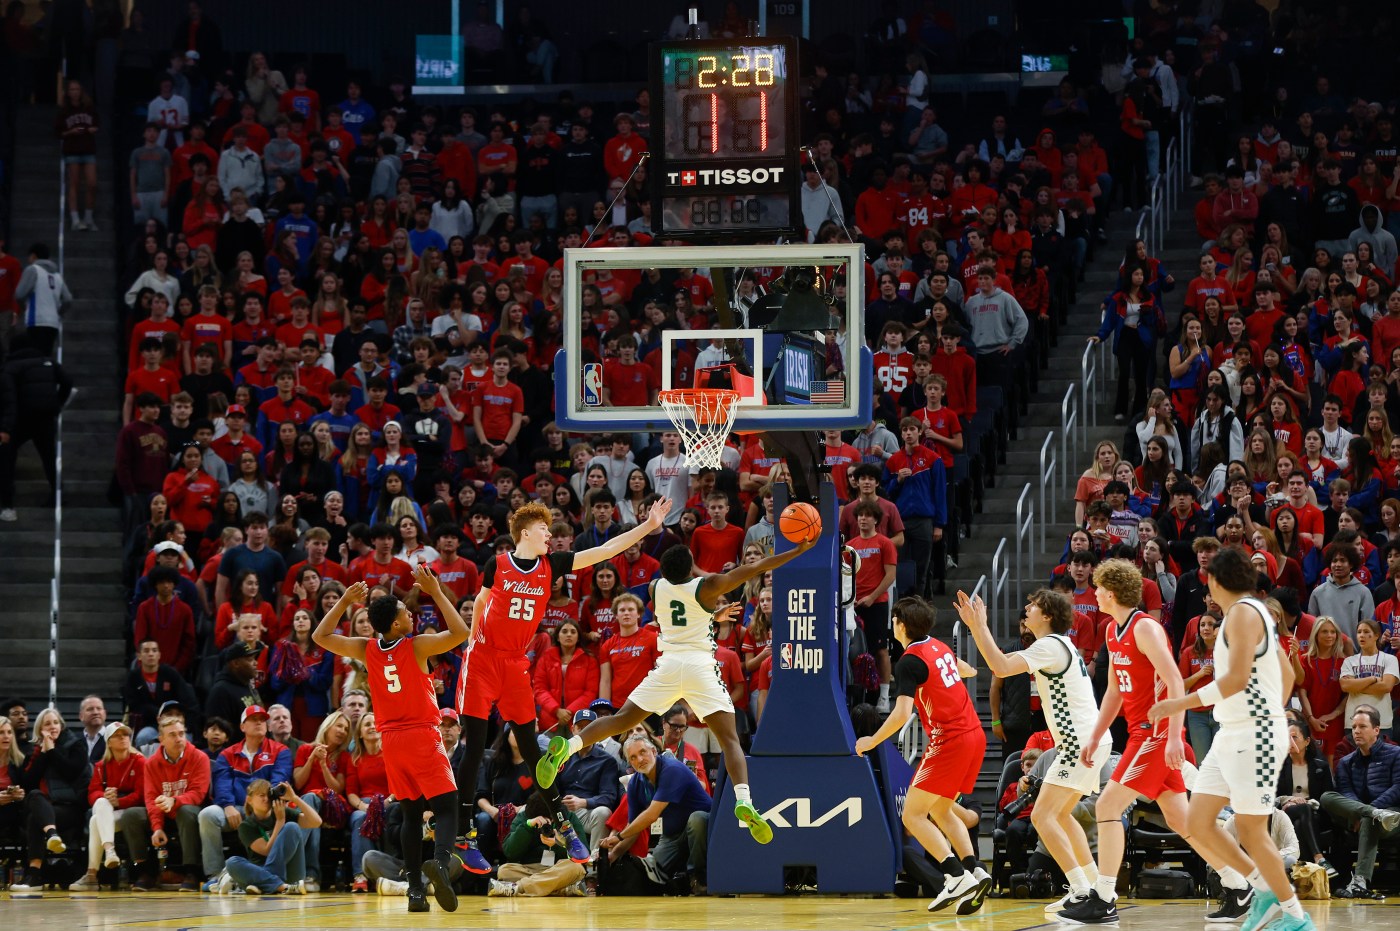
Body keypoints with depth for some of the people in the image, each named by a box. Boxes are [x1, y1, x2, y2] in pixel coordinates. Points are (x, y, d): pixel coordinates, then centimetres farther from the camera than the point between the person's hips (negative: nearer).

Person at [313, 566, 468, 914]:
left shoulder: (366, 649, 1)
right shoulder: (417, 646, -12)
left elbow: (321, 637, 11)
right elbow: (460, 632, -16)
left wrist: (345, 601, 12)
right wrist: (435, 592, -12)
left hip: (392, 741, 5)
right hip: (423, 738, -5)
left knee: (412, 813, 14)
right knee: (447, 808, -7)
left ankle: (415, 889, 4)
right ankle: (440, 861, -37)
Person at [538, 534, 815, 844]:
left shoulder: (656, 587, 9)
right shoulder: (707, 586, -2)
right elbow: (757, 567, 1)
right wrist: (799, 550, 8)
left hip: (667, 667, 3)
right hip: (701, 666, -3)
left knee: (621, 721, 9)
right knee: (730, 739, -3)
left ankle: (567, 746, -14)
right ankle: (744, 802, -23)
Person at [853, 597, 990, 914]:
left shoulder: (909, 662, -12)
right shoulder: (938, 647, 12)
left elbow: (902, 714, -20)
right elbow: (964, 670, 35)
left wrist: (872, 742, -7)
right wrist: (968, 669, 59)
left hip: (949, 742, -9)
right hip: (975, 736, 9)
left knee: (913, 815, -3)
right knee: (940, 811, 19)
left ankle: (956, 876, -17)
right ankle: (974, 871, 3)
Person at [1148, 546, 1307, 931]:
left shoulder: (1243, 612, -12)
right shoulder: (1250, 613, 17)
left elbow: (1237, 678, -23)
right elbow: (1287, 674, 23)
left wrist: (1183, 703, -20)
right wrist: (1273, 712, 31)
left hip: (1254, 733, -10)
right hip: (1232, 735, 10)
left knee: (1250, 829, -7)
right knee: (1197, 822, 6)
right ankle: (1262, 891, 12)